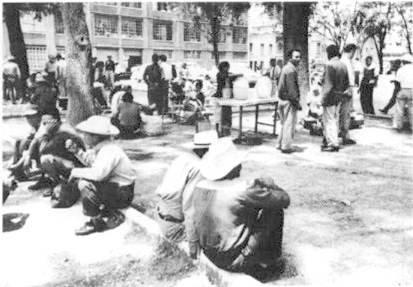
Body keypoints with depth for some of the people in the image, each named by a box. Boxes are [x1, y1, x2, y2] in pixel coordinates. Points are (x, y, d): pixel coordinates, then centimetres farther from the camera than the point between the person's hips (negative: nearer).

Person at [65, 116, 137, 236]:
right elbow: (91, 163, 20)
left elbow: (98, 174, -38)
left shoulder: (109, 150, -25)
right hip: (112, 186, 10)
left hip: (123, 195, -10)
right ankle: (111, 214, 9)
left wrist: (76, 171, -22)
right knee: (77, 179, 13)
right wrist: (76, 151, 10)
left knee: (85, 184, -29)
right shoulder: (103, 147, 5)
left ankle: (96, 222, -5)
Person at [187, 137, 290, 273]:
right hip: (236, 262, -7)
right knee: (275, 208, 0)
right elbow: (284, 200, -13)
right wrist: (270, 186, 5)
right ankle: (270, 256, 14)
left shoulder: (200, 187, -5)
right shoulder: (243, 189, -25)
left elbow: (191, 219, 4)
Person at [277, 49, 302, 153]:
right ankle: (286, 147, 3)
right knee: (289, 123, -2)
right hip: (289, 101, -10)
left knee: (284, 123, 18)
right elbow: (291, 89, -20)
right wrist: (297, 102, -14)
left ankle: (280, 144, 25)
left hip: (283, 99, 10)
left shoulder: (286, 68, 15)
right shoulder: (291, 70, -16)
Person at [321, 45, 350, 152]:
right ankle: (329, 140, 25)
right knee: (334, 120, 15)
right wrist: (343, 92, 17)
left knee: (329, 120, -3)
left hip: (330, 95, -9)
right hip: (339, 96, 9)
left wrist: (324, 98, -15)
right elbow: (346, 82, 12)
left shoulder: (330, 64, -15)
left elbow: (329, 83, -19)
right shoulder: (343, 65, 10)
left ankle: (333, 144, -2)